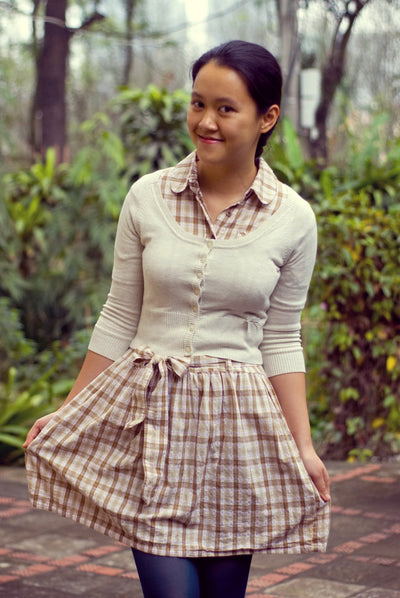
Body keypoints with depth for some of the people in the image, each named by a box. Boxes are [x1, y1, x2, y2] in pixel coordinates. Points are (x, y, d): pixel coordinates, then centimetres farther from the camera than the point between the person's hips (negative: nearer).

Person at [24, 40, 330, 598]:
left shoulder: (293, 218, -2)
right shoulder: (148, 197, -1)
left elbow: (280, 341, 4)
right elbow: (119, 319, 6)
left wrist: (303, 445, -1)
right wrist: (65, 413, 7)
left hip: (237, 422, 0)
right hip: (149, 414, 0)